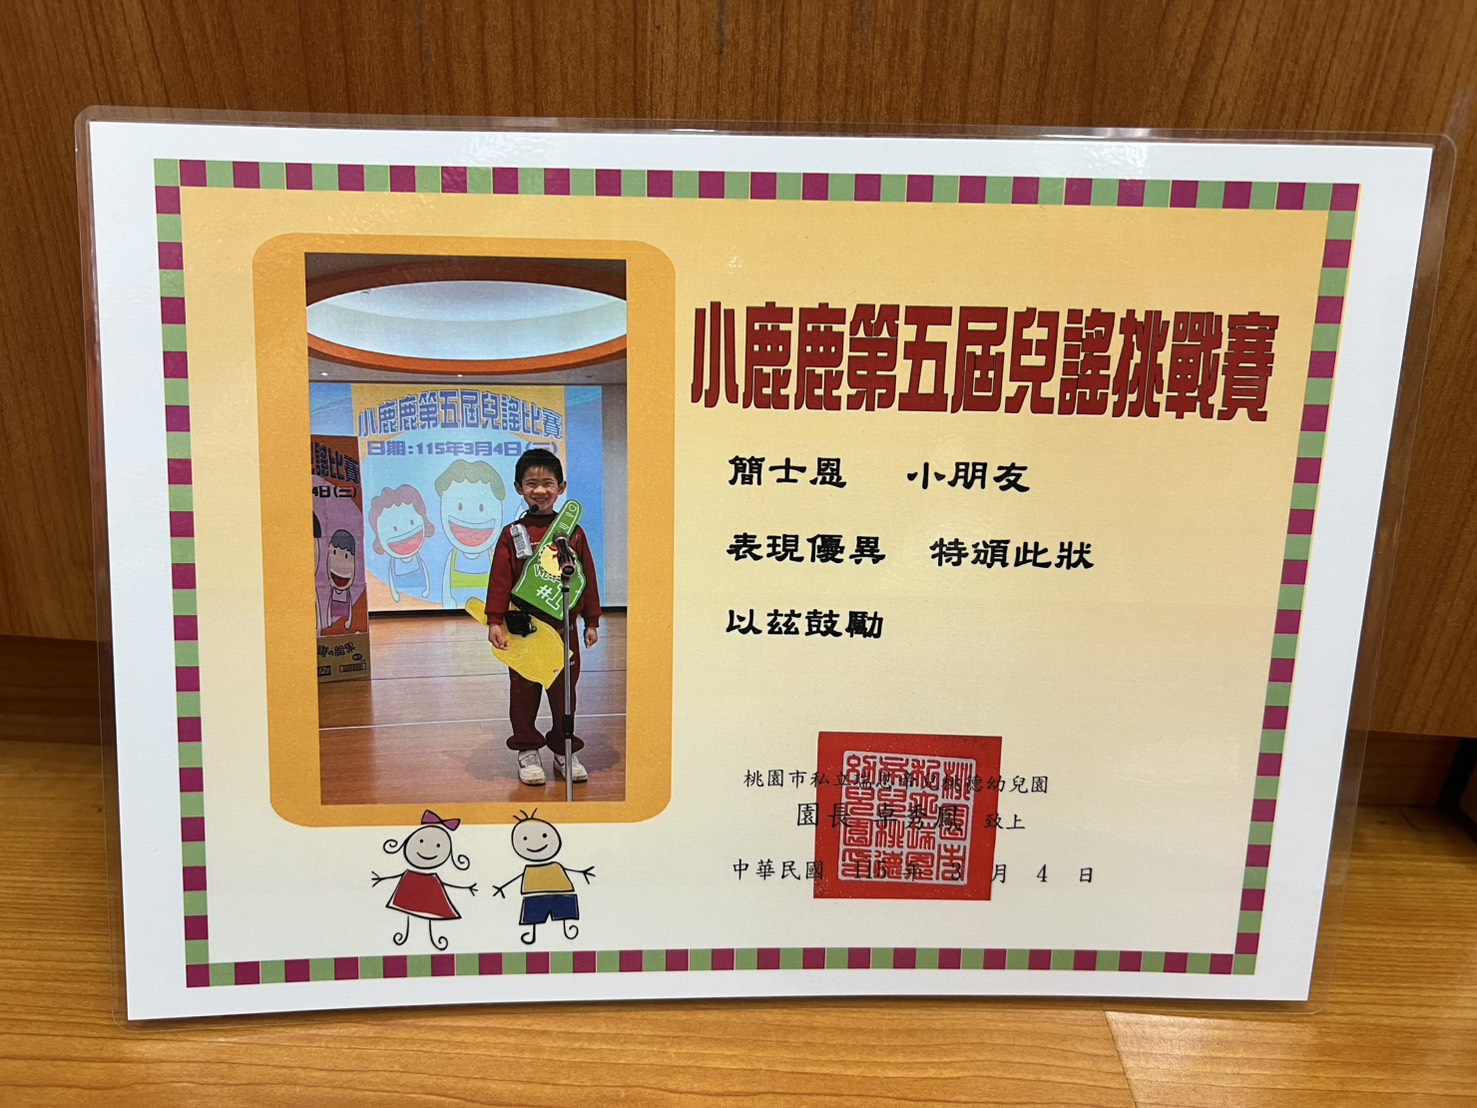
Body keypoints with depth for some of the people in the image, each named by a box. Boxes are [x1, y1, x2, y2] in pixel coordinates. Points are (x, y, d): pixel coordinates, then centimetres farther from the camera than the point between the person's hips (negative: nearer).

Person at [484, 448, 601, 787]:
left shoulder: (573, 533, 2)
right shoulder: (512, 534, -2)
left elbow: (588, 578, 5)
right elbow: (499, 580, -4)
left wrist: (591, 622, 5)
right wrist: (495, 622, -11)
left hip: (564, 626, 1)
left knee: (565, 690, 9)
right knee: (524, 691, 8)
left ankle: (565, 751, 23)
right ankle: (528, 752, 21)